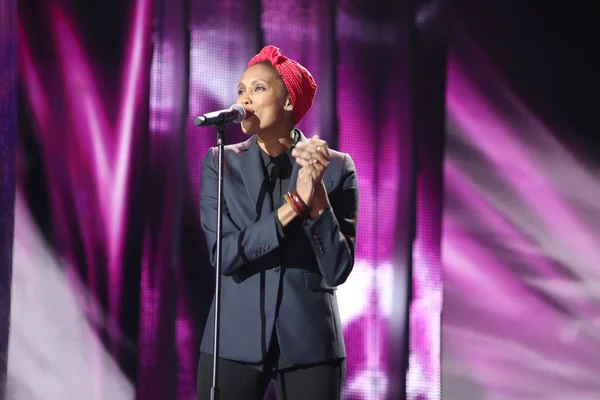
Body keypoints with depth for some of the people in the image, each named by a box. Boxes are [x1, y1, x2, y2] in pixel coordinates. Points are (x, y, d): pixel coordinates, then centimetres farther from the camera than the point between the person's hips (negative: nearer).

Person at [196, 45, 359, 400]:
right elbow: (224, 254, -9)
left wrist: (318, 191, -18)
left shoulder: (337, 167, -1)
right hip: (235, 341, 1)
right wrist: (294, 203, -17)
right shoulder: (221, 164, 2)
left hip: (310, 342, 0)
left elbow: (337, 270, -7)